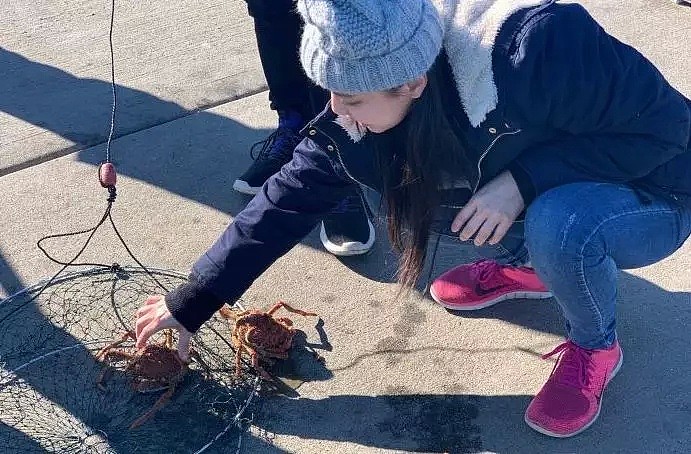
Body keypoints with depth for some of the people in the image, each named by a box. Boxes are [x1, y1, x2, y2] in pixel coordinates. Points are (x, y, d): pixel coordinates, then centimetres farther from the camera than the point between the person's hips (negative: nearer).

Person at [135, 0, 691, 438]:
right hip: (531, 202, 5)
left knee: (561, 223, -37)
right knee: (399, 192, -11)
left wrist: (523, 180, -34)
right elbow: (288, 201, -13)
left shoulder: (536, 47, -37)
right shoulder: (355, 117, -19)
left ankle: (596, 347, -3)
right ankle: (525, 265, 13)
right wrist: (193, 301, -9)